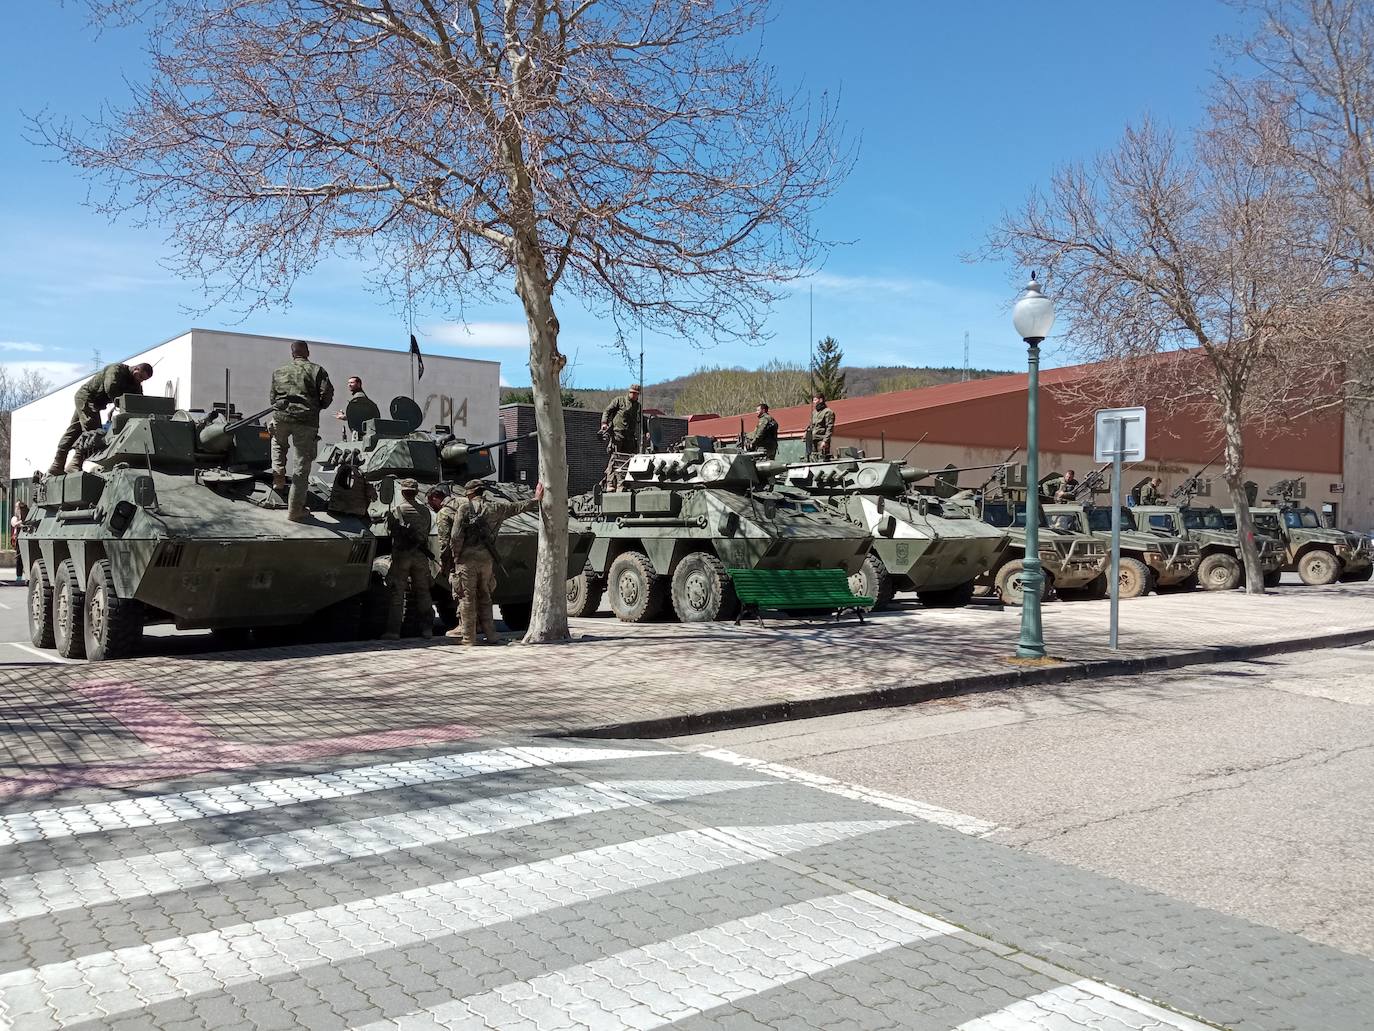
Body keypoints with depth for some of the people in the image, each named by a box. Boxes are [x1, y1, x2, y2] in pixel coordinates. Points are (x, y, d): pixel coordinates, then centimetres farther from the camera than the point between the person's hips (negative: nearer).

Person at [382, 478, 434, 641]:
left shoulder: (395, 510, -6)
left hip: (401, 555, -3)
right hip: (421, 556, 3)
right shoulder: (425, 510, 5)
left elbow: (389, 527, 1)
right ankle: (427, 629, 13)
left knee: (397, 594, 0)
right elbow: (427, 531, 9)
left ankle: (393, 630, -2)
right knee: (423, 592, 11)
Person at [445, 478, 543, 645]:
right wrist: (536, 500, 38)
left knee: (468, 598, 2)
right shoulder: (494, 508, 8)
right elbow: (517, 506, 23)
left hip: (467, 558, -3)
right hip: (487, 559, 4)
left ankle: (468, 637, 4)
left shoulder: (464, 507, -3)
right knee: (484, 597, 13)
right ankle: (490, 635, 13)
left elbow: (456, 535, -10)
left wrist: (455, 555, 2)